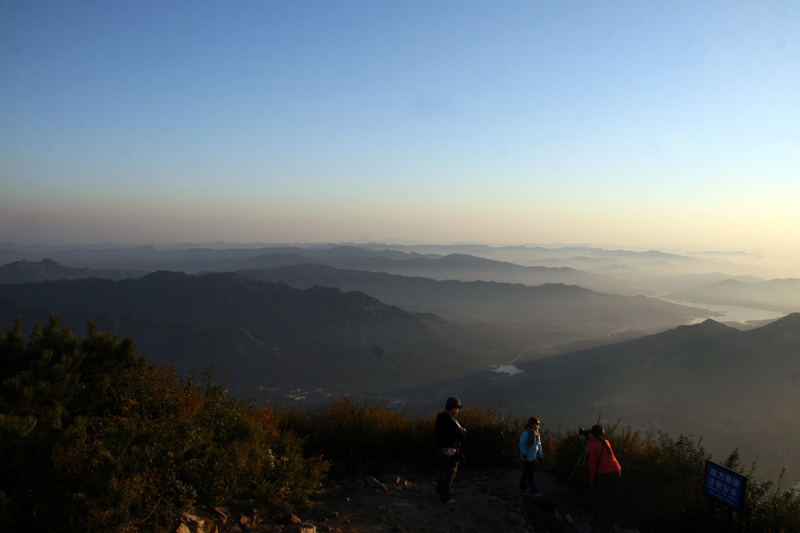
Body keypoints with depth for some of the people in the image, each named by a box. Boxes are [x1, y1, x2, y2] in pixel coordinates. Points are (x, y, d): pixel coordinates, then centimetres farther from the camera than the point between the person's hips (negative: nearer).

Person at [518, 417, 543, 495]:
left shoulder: (537, 434, 9)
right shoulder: (526, 433, -18)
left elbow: (539, 445, 18)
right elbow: (522, 445, -18)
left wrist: (540, 455, 17)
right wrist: (524, 455, -21)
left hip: (533, 457, 8)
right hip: (527, 457, -8)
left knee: (526, 472, 19)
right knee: (530, 474, -5)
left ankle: (523, 486, 32)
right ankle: (534, 491, -2)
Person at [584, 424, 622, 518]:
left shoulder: (591, 445, -6)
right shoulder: (606, 442, 12)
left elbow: (592, 463, -10)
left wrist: (592, 477, 0)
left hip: (604, 474, -5)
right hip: (616, 471, 5)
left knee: (594, 492, 13)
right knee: (614, 494, 14)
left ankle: (588, 509, 26)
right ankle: (614, 514, 19)